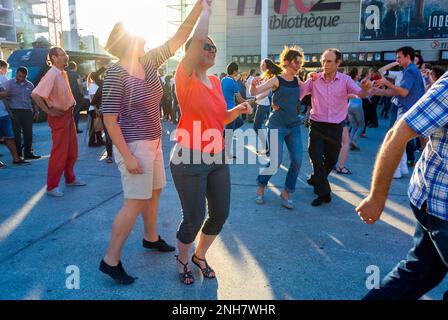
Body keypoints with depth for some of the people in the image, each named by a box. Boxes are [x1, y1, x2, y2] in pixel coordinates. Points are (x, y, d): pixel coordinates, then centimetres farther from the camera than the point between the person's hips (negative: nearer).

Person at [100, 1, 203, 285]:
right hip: (134, 146, -8)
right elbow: (110, 120, -19)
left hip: (153, 143, 9)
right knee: (134, 203, -5)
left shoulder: (148, 62, 3)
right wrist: (127, 156, -23)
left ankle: (151, 238, 40)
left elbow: (179, 39, 3)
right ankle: (111, 261, 8)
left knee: (154, 191, 19)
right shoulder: (116, 74, -17)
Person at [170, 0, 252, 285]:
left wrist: (238, 110, 1)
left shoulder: (216, 81, 12)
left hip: (218, 158, 7)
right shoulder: (186, 77, -9)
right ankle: (183, 261, 32)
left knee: (221, 214, 12)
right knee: (194, 219, 1)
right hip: (190, 160, -7)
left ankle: (200, 256, 38)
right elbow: (198, 37, -22)